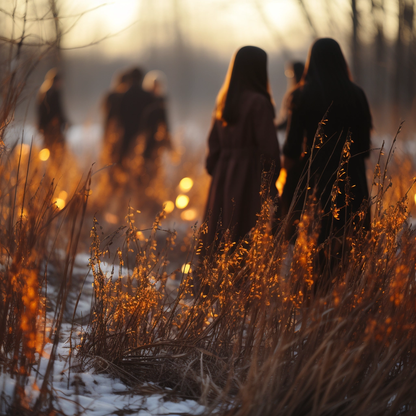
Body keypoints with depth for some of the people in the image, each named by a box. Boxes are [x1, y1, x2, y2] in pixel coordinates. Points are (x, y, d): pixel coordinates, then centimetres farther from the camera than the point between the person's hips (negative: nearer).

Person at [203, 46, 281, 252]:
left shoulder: (223, 101, 9)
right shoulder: (259, 102, -12)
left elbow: (214, 143, 13)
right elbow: (267, 145, -13)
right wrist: (273, 178, -4)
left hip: (223, 178, 8)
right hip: (252, 179, -7)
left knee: (220, 235, 9)